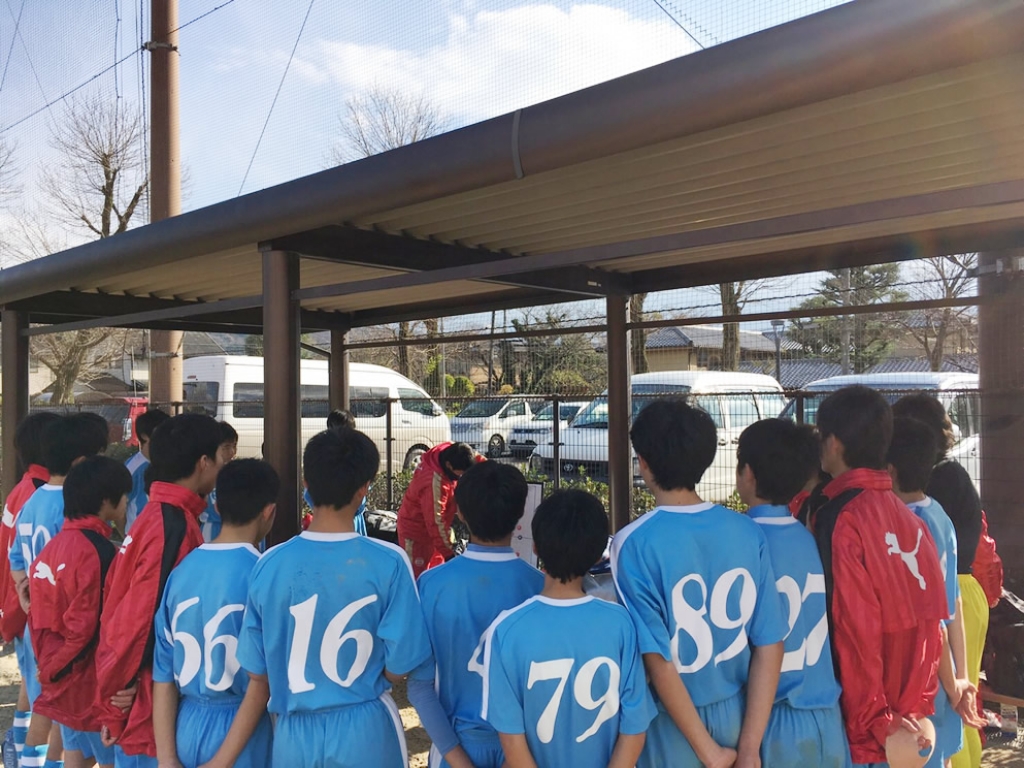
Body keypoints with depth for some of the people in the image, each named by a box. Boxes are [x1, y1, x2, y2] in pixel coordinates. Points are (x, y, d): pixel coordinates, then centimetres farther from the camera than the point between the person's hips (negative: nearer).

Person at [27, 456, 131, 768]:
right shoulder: (98, 551, -21)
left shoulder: (53, 546, 5)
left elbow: (39, 614, 10)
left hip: (63, 677, 8)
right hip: (92, 680, -8)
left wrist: (50, 665, 15)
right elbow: (88, 626, -23)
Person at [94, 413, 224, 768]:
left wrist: (112, 692, 12)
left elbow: (122, 608, 10)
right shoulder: (176, 526, -21)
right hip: (152, 715, -9)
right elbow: (142, 620, -23)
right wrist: (116, 694, -11)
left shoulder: (155, 515, 7)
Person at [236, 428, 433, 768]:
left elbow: (256, 670, -2)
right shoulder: (389, 563, -17)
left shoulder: (269, 564, -10)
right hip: (366, 731, -2)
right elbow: (399, 666, -11)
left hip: (294, 732, 2)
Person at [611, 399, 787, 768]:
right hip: (739, 717, 4)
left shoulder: (634, 543, -18)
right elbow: (770, 645, -6)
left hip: (675, 727, -3)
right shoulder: (749, 532, -7)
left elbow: (658, 659, -19)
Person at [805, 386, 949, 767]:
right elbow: (929, 622, 4)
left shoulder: (837, 518, -18)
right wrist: (917, 706, 10)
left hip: (867, 725, -6)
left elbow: (854, 629, -18)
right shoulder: (909, 517, 2)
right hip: (910, 716, 6)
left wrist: (872, 724, -11)